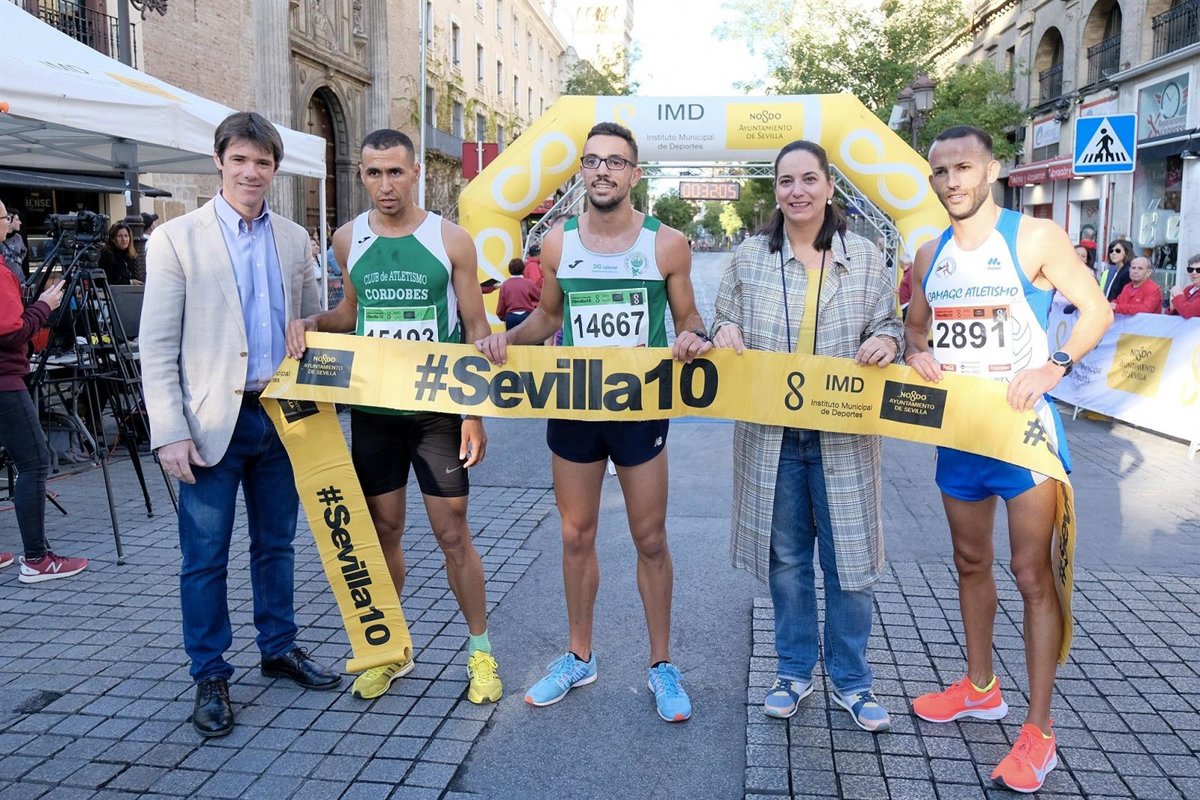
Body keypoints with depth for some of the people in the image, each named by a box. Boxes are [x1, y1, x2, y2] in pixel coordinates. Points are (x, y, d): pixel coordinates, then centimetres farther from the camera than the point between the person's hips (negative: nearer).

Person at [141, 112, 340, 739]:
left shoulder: (294, 239, 7)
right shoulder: (177, 239, -5)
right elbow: (157, 347, -7)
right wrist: (171, 432, -13)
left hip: (281, 416, 4)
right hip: (213, 421, -4)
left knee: (276, 544, 16)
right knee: (205, 558, 5)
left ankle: (279, 648, 32)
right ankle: (209, 677, 20)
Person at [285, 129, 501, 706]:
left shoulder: (451, 239, -5)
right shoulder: (349, 239, 5)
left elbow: (476, 329, -3)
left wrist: (475, 412, -9)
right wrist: (311, 323, 0)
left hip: (438, 409, -3)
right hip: (373, 408, 3)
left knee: (452, 533, 1)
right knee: (383, 530, 10)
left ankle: (480, 650, 18)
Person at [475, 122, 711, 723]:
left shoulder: (666, 244, -5)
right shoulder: (557, 244, 2)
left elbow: (687, 319, 4)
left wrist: (693, 338, -19)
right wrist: (508, 337, -4)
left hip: (641, 409, -2)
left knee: (650, 540, 7)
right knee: (576, 537, 13)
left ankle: (662, 665, 24)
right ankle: (579, 657, 31)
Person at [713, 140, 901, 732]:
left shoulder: (865, 257, 4)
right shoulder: (750, 256, 5)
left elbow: (890, 324, 9)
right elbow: (724, 323, 12)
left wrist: (886, 340, -14)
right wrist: (723, 330, -11)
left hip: (843, 436, 0)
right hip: (772, 434, 1)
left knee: (848, 556, 5)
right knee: (786, 557, 11)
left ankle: (851, 677, 24)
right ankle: (795, 669, 29)